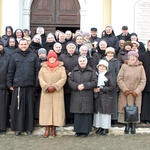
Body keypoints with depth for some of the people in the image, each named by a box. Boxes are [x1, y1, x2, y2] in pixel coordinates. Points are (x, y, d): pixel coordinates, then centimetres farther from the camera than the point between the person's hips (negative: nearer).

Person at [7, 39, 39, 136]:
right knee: (17, 107, 2)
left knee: (29, 107, 5)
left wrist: (37, 83, -1)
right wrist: (9, 83, 2)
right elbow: (10, 71, 8)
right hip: (17, 85, 0)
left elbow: (37, 70, 5)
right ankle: (17, 127, 12)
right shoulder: (15, 56, 7)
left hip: (30, 86, 0)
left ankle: (29, 127, 15)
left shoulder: (33, 56, 7)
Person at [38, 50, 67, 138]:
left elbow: (63, 79, -4)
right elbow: (41, 78, 1)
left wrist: (54, 86, -15)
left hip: (57, 92, -1)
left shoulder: (61, 68, 6)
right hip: (46, 92, 1)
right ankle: (47, 129, 3)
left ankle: (54, 128, 6)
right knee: (46, 109, -1)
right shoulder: (43, 67, 10)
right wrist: (47, 87, -14)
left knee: (57, 109, -1)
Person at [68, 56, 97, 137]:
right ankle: (78, 130, 12)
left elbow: (94, 82, -2)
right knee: (77, 114, 3)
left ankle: (86, 130, 9)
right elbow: (70, 81, 4)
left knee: (86, 113, -1)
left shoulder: (91, 71, 5)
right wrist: (77, 86, -13)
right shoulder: (74, 71, 10)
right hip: (76, 96, 2)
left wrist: (85, 85, -13)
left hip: (87, 97, -1)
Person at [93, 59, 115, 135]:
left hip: (106, 97, -4)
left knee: (105, 112, -2)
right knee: (98, 112, 6)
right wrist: (94, 89, -6)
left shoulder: (109, 75, -4)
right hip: (97, 97, 4)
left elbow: (112, 87, -9)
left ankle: (105, 128, 7)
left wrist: (101, 89, -14)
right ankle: (99, 127, 17)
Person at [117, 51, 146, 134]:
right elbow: (119, 79, -2)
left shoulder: (140, 67, 3)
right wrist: (125, 89, -11)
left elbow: (143, 81, 2)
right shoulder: (124, 66, 1)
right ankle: (127, 125, 13)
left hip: (136, 93, 1)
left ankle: (133, 125, 15)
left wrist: (137, 91, -8)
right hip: (125, 93, -1)